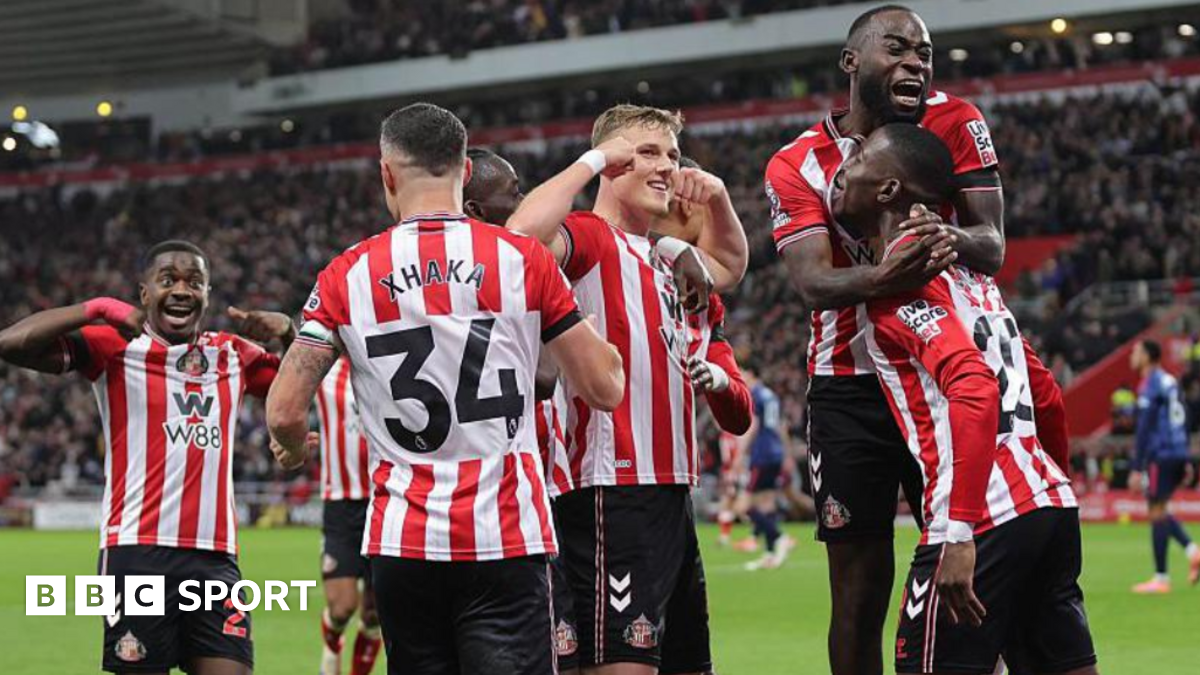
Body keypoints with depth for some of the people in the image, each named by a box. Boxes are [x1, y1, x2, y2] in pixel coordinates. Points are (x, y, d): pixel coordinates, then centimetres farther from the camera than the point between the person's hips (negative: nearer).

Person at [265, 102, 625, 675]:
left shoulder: (347, 276, 2)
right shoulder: (523, 260, -1)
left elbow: (285, 414, 1)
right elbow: (605, 389, 4)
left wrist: (293, 451, 24)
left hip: (402, 545, 2)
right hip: (507, 541, -2)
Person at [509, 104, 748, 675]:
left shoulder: (665, 258, 20)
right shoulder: (590, 237, -6)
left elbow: (729, 263, 41)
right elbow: (524, 232, -29)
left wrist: (718, 199, 22)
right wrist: (592, 160, -16)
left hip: (671, 493, 10)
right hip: (613, 496, -9)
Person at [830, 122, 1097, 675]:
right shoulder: (968, 274, 20)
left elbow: (973, 386, -22)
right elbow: (1046, 398, 26)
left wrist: (960, 533, -25)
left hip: (984, 524, -9)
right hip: (1051, 503, 9)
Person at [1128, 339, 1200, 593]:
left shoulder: (1150, 386, -11)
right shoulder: (1170, 382, 16)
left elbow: (1143, 429, -16)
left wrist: (1137, 469, -16)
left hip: (1161, 455, -9)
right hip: (1178, 454, 9)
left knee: (1157, 512, -3)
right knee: (1160, 511, 17)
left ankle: (1161, 578, -2)